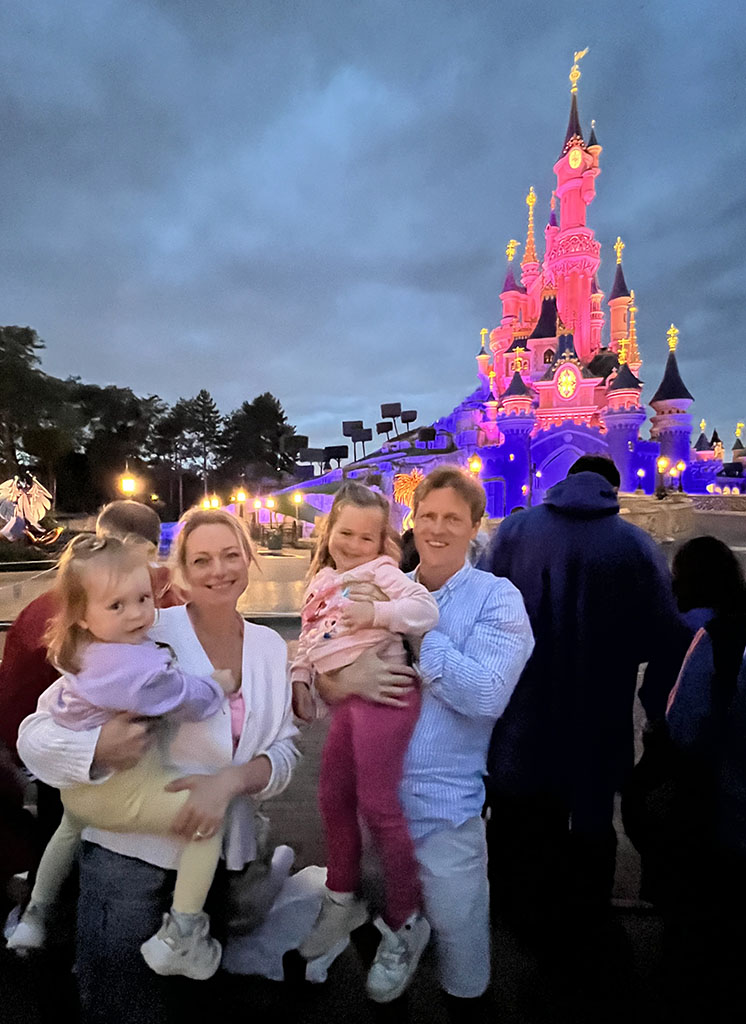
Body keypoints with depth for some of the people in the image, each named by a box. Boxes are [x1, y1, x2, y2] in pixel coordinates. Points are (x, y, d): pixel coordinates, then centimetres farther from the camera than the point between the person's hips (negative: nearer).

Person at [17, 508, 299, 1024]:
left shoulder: (270, 646, -1)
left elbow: (285, 750, -4)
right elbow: (36, 735, -14)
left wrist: (233, 779, -23)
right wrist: (98, 748, -34)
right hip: (131, 855, -4)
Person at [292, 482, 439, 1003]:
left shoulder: (381, 571, -2)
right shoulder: (322, 579, 19)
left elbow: (426, 610, -15)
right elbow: (309, 637, 25)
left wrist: (374, 613, -24)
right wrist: (299, 679, 19)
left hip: (382, 691, -8)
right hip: (347, 699, 8)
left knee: (378, 805, -5)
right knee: (333, 797, 16)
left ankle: (404, 924, 17)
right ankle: (343, 900, 38)